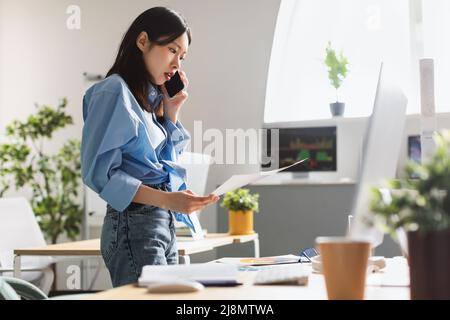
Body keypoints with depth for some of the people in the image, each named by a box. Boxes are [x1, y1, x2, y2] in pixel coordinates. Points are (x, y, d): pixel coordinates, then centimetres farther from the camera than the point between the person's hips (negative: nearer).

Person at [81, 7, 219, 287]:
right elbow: (98, 172, -16)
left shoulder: (152, 96, 17)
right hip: (135, 224, -9)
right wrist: (165, 199, -23)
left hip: (165, 224, 9)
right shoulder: (114, 92, -8)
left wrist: (172, 111, 12)